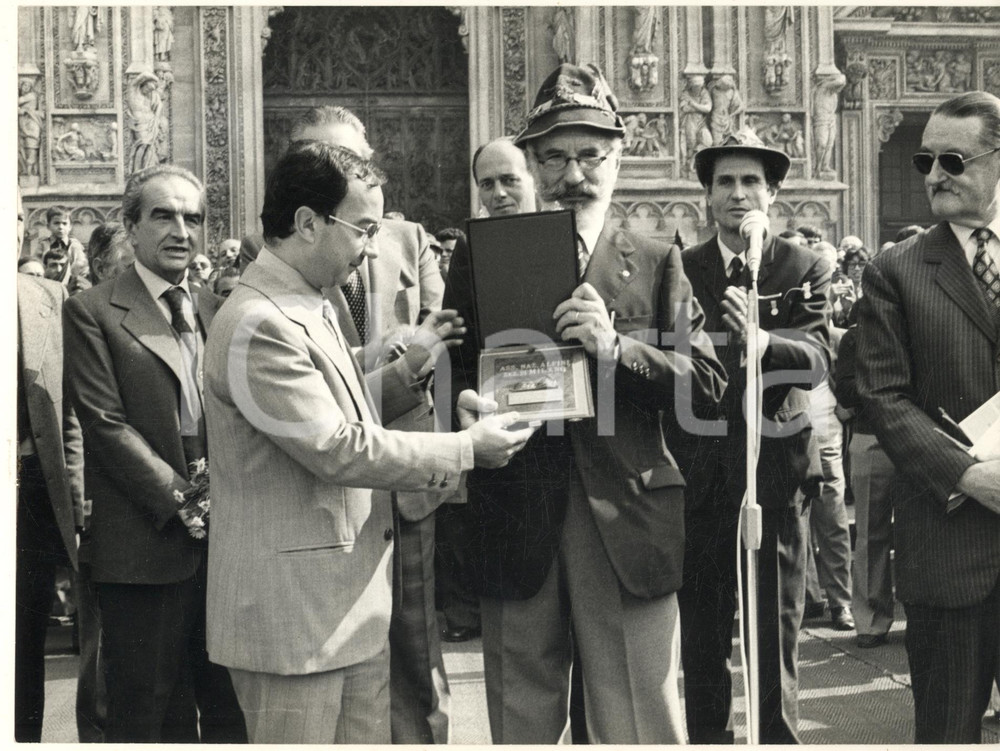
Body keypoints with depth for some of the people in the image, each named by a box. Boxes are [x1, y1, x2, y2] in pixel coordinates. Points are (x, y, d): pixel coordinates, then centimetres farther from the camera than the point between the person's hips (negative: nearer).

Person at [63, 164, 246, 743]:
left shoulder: (217, 311, 14)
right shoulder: (93, 313, -3)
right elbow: (106, 422, -9)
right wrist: (179, 497, -14)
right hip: (147, 540, -5)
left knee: (232, 705, 12)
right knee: (150, 713, 6)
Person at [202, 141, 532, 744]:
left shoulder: (313, 309, 14)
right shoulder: (257, 326, -19)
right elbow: (336, 449, -22)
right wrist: (466, 449, -15)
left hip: (355, 604, 9)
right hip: (295, 613, -9)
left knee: (371, 735, 14)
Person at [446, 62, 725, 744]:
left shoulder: (657, 265, 7)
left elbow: (706, 382, -2)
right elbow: (450, 378, 7)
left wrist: (615, 347, -18)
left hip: (626, 525, -1)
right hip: (515, 526, 1)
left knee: (640, 728, 4)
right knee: (520, 726, 13)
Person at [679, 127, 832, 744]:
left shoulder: (806, 269, 2)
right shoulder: (682, 270, 7)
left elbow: (819, 358, -15)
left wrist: (760, 339, -33)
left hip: (775, 468, -2)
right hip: (699, 471, 2)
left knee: (775, 634, 3)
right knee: (701, 635, 10)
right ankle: (707, 738, 24)